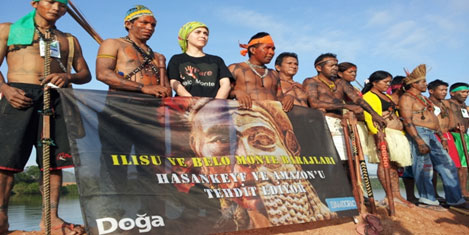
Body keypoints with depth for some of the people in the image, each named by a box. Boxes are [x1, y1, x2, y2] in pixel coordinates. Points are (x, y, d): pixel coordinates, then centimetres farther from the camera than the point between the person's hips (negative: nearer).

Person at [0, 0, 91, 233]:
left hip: (56, 98, 3)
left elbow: (85, 73, 17)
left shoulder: (69, 40, 24)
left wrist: (69, 77, -5)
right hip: (19, 95, -2)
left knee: (54, 159, -2)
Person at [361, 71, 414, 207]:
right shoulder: (368, 96, -4)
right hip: (384, 134, -9)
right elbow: (370, 118, -15)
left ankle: (396, 195, 8)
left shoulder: (388, 97, 26)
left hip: (397, 135, 9)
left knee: (394, 165, 6)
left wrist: (403, 132, 19)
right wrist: (378, 135, -25)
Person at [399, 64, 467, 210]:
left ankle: (455, 199, 14)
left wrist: (441, 136, 21)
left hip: (431, 135, 10)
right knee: (424, 166, -7)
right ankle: (427, 200, 3)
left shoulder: (423, 98, 22)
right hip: (418, 133, -10)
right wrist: (419, 142, -24)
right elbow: (407, 121, -18)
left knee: (447, 164, 8)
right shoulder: (407, 98, -8)